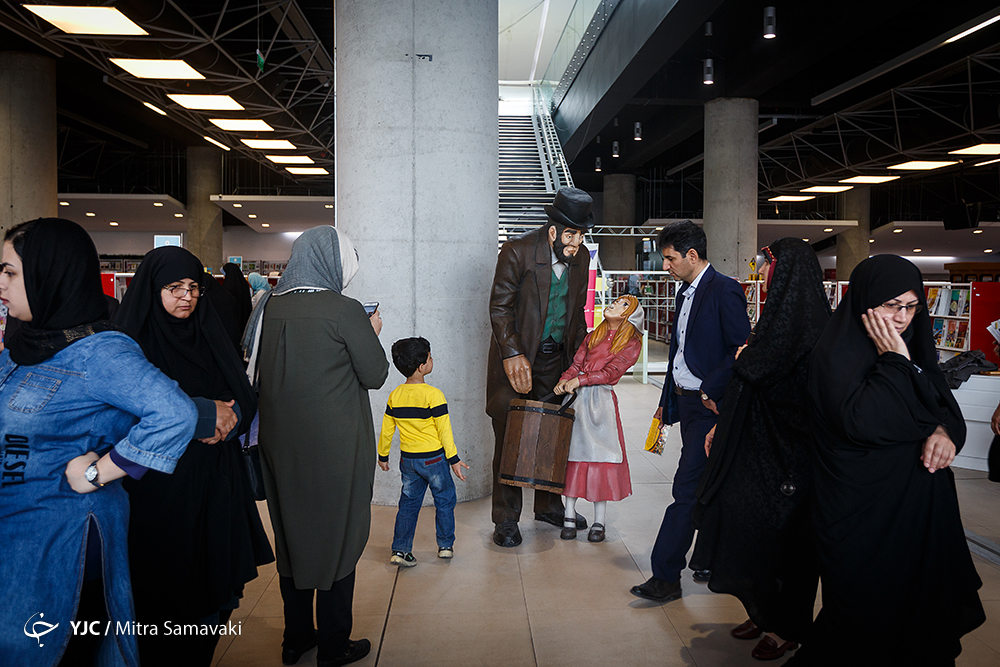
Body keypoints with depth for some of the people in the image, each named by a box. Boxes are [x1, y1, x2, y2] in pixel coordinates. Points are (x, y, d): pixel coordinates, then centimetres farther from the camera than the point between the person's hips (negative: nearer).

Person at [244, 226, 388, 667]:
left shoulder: (270, 306, 0)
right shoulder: (345, 311, -16)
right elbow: (375, 374, -10)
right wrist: (371, 333, 6)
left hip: (281, 442, 6)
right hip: (334, 445, -5)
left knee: (292, 531, 17)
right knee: (336, 535, 8)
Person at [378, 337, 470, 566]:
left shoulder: (395, 395, -1)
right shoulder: (433, 395, -17)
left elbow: (386, 430, 6)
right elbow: (444, 430, -15)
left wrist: (383, 456, 19)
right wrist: (454, 459, -7)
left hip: (408, 459, 4)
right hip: (434, 458, -4)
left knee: (408, 504, 13)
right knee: (444, 501, 14)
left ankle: (400, 550, 11)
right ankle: (445, 545, 22)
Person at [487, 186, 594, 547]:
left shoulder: (580, 259, 4)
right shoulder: (517, 251, -13)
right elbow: (499, 306, -12)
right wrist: (513, 354, -19)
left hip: (556, 358, 5)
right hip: (517, 357, -5)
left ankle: (549, 505, 30)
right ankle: (506, 519, 12)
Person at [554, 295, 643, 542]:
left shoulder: (631, 344, 3)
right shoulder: (592, 336, 17)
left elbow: (611, 371, -8)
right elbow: (576, 364, 12)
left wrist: (579, 380, -16)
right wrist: (563, 382, -8)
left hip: (602, 401, -3)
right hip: (577, 400, 3)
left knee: (601, 455, -3)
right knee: (573, 452, 2)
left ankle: (599, 522, 7)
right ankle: (570, 517, 11)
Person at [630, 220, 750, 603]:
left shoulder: (725, 291, -13)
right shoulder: (686, 292, 15)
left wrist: (710, 390, -18)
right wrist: (666, 403, 21)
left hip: (708, 406, -9)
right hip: (686, 401, 9)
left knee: (686, 491, -7)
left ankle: (665, 577, -1)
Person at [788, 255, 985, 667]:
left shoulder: (913, 345, 9)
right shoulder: (837, 352, -15)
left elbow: (946, 404, 10)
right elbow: (861, 420, -27)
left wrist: (946, 431, -12)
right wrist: (894, 362, -24)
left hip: (918, 506, 8)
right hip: (864, 511, -7)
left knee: (919, 608, 17)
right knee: (869, 620, 4)